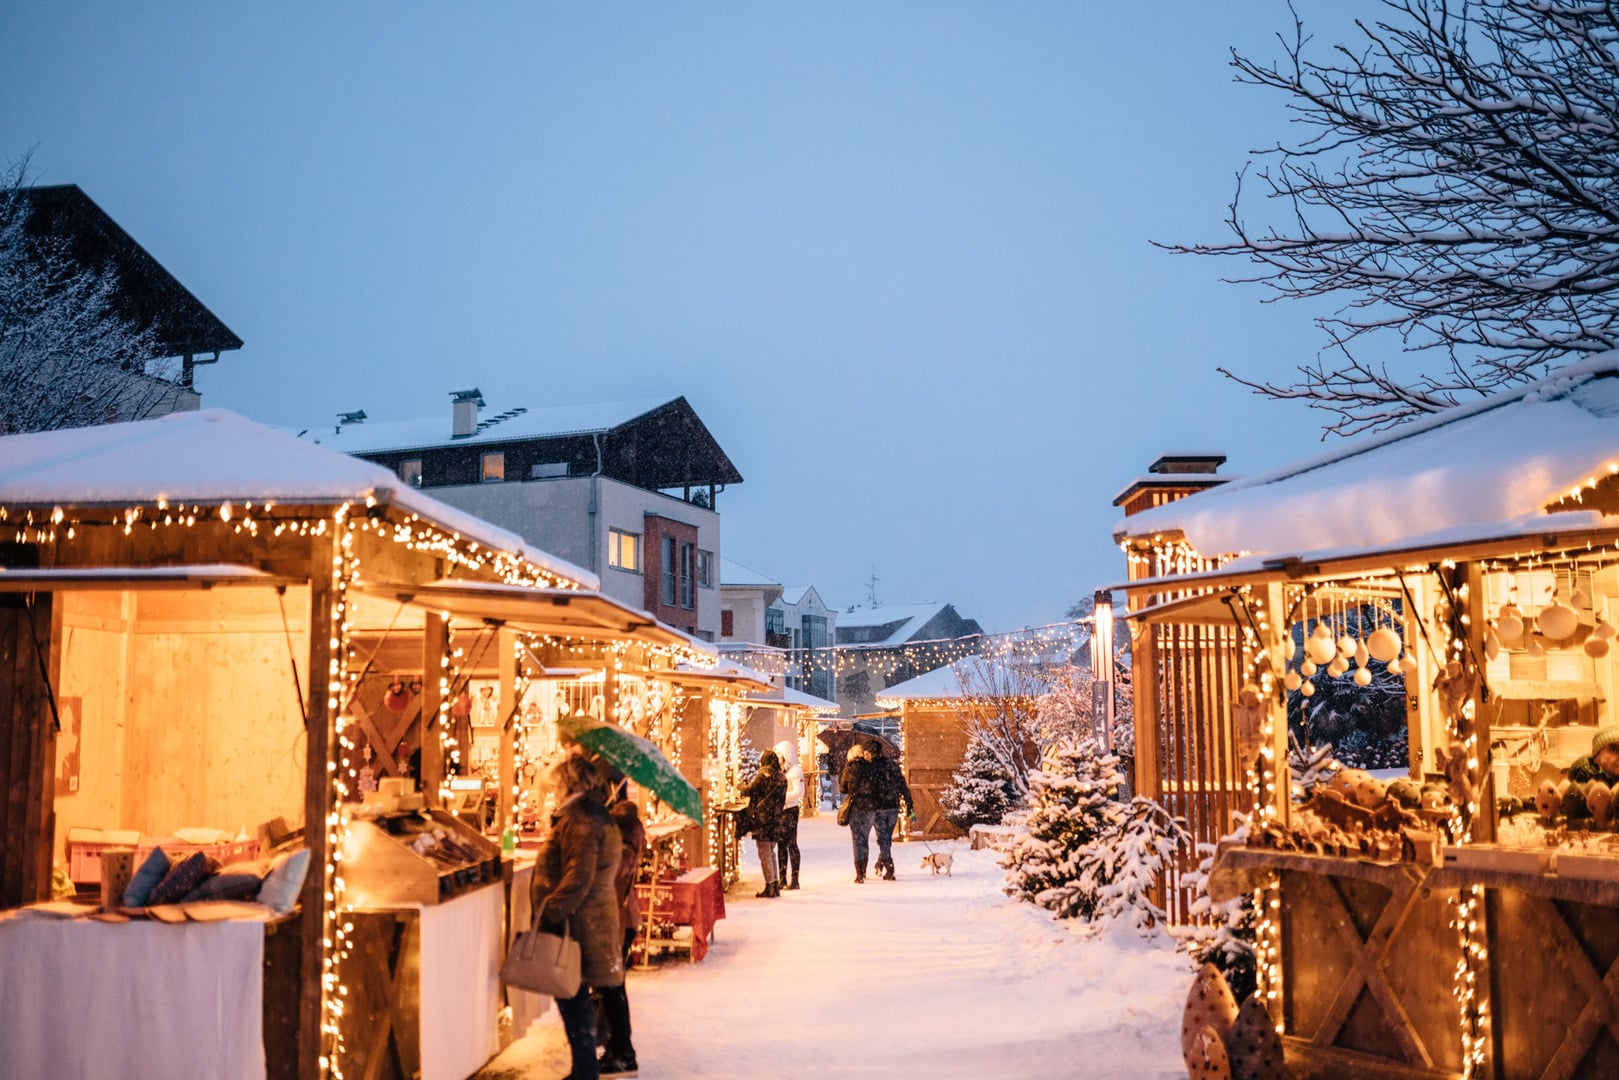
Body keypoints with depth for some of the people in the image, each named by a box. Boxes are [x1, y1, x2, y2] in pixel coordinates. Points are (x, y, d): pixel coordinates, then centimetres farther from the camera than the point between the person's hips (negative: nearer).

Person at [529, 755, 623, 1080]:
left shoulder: (579, 819, -17)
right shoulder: (600, 817, 14)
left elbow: (578, 877, -24)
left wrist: (550, 911, -21)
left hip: (576, 921, -10)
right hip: (596, 917, 10)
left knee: (572, 996, -2)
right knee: (574, 994, 17)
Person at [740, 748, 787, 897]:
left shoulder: (763, 775, -12)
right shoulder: (781, 777, 11)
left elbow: (749, 790, -10)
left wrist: (741, 786, 9)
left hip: (762, 819, -7)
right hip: (775, 818, 7)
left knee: (764, 853, -2)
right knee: (771, 852, 17)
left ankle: (770, 887, -1)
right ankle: (775, 885, 18)